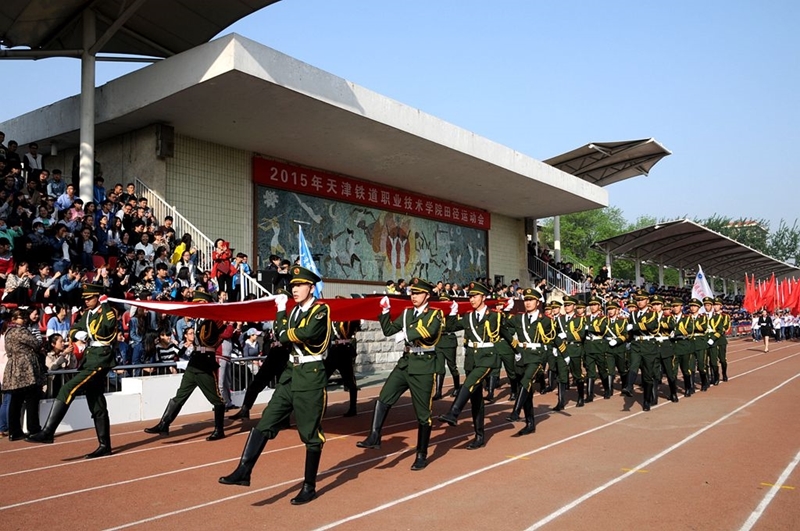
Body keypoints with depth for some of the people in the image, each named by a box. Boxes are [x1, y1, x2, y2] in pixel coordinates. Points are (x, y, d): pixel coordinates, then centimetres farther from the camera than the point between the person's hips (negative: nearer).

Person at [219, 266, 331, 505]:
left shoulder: (321, 310, -9)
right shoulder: (294, 310, 14)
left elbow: (304, 335, -22)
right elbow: (282, 337, 3)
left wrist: (287, 334, -4)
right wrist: (281, 311, -1)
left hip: (311, 375, -7)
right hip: (291, 372, 7)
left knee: (311, 433, 3)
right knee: (265, 422, 0)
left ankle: (309, 486, 14)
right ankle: (243, 472, 0)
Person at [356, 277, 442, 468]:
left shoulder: (435, 314, -6)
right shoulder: (406, 313, 11)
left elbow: (429, 331, -26)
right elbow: (388, 331, 10)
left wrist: (407, 333, -19)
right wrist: (385, 311, 0)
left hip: (423, 366, -5)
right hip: (405, 363, 5)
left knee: (422, 413, 4)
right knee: (383, 399, -8)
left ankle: (422, 455, 16)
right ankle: (374, 437, 1)